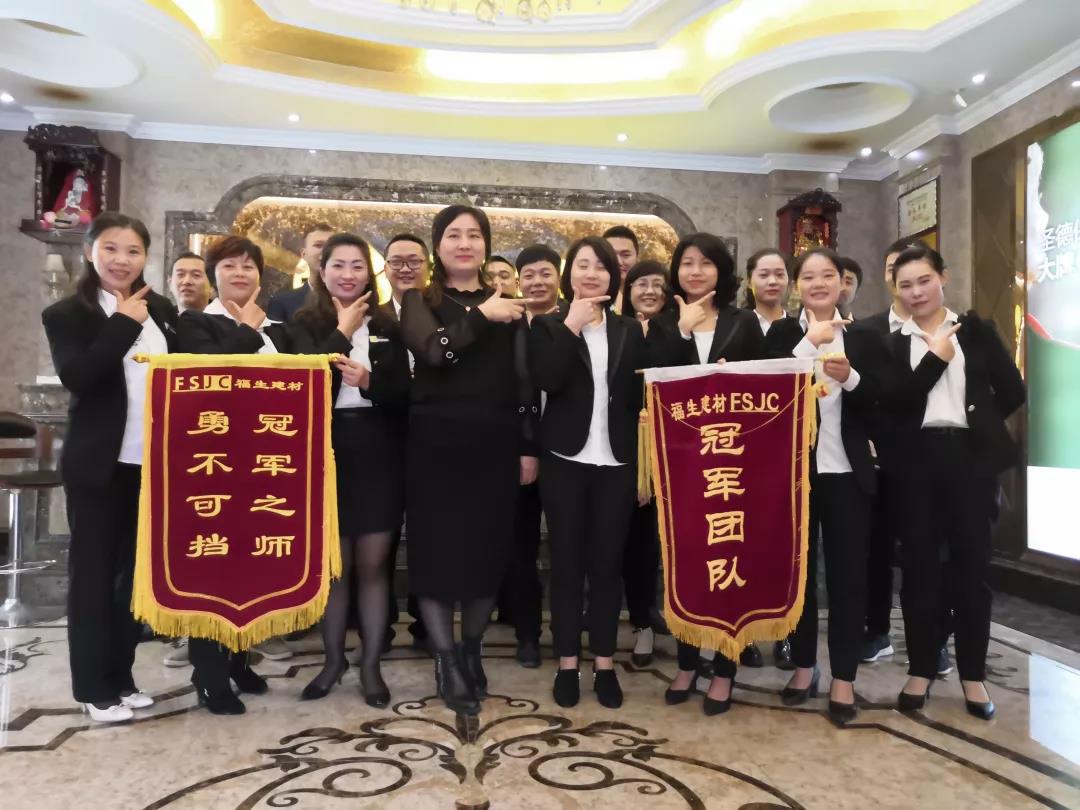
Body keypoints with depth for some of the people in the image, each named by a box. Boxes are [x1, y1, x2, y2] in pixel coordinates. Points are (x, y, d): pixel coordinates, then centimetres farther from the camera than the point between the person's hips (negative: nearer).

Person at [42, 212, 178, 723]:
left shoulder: (162, 311, 9)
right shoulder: (66, 313, -4)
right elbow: (76, 377, -21)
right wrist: (124, 324, -17)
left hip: (153, 464, 5)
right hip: (98, 465, -4)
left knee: (139, 570, 14)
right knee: (93, 573, 7)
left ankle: (121, 676, 29)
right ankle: (94, 688, 20)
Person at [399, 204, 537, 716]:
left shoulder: (507, 304, 11)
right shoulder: (420, 301, 5)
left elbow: (524, 381, 8)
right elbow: (434, 349, -17)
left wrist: (528, 447, 3)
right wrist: (481, 315, -14)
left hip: (494, 445, 2)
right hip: (436, 444, -2)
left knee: (488, 549, 8)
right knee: (437, 549, 1)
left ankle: (472, 649, 29)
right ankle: (446, 659, 14)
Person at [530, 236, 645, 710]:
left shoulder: (630, 332, 10)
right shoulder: (549, 327, 4)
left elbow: (641, 396, 6)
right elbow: (546, 380, -14)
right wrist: (571, 326, -15)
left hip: (616, 464, 2)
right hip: (565, 461, -1)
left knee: (607, 563, 7)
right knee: (567, 562, 5)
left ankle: (605, 665, 19)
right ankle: (567, 664, 17)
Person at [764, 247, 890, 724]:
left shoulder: (864, 336, 6)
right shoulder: (781, 333, 4)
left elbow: (885, 398, -2)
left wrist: (849, 376, -19)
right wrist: (810, 342, -17)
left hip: (848, 470, 0)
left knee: (848, 573, 4)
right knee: (798, 569, 10)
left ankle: (843, 679, 15)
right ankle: (803, 666, 26)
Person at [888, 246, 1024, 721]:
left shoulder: (976, 330, 7)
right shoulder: (891, 343, 6)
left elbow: (1012, 392, 5)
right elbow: (895, 403, -8)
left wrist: (976, 421, 5)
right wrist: (935, 358, -13)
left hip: (970, 458, 0)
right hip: (917, 462, 0)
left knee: (971, 564, 6)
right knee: (919, 564, 5)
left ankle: (973, 674, 20)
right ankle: (921, 670, 17)